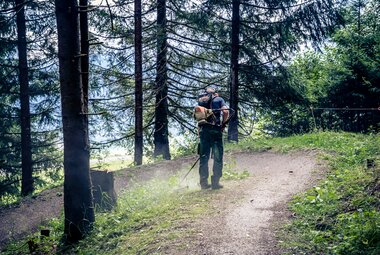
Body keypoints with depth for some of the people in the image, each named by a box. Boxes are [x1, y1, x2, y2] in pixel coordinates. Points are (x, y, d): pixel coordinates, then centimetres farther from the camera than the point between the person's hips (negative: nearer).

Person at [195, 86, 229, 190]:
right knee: (217, 157, 0)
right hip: (215, 129, -3)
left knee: (204, 156, 7)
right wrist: (223, 124, 5)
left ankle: (203, 182, 6)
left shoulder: (200, 101, 18)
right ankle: (215, 182, -4)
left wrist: (199, 130, 14)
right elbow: (225, 112, -8)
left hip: (203, 129, 3)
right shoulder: (219, 99, 9)